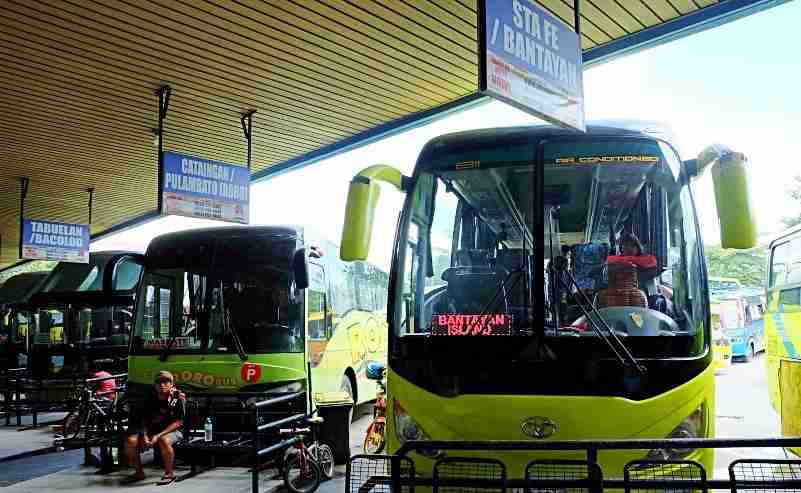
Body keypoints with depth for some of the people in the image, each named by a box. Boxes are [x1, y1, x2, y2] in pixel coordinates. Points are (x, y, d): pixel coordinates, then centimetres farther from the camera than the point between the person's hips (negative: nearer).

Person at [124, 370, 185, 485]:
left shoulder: (179, 398, -13)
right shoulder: (150, 398, 0)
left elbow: (178, 422, -15)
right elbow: (145, 419, 6)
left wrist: (158, 436, -24)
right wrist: (145, 435, -14)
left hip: (171, 430, -5)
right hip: (152, 428, 5)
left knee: (164, 441, -38)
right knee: (131, 441, -19)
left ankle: (169, 473, -18)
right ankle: (139, 472, 2)